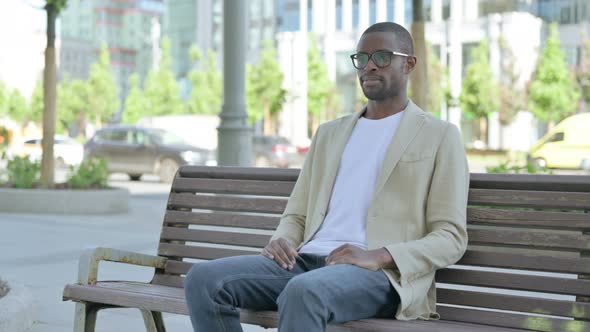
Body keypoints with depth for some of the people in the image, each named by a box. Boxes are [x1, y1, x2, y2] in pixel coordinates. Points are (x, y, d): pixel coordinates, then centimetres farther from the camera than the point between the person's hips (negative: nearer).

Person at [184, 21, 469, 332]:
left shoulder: (440, 136, 9)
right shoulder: (330, 133, 26)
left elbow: (450, 238, 0)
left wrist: (379, 257, -17)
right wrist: (281, 241, -2)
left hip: (381, 273, -5)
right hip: (307, 261, 6)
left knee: (304, 292, -40)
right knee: (203, 279, -20)